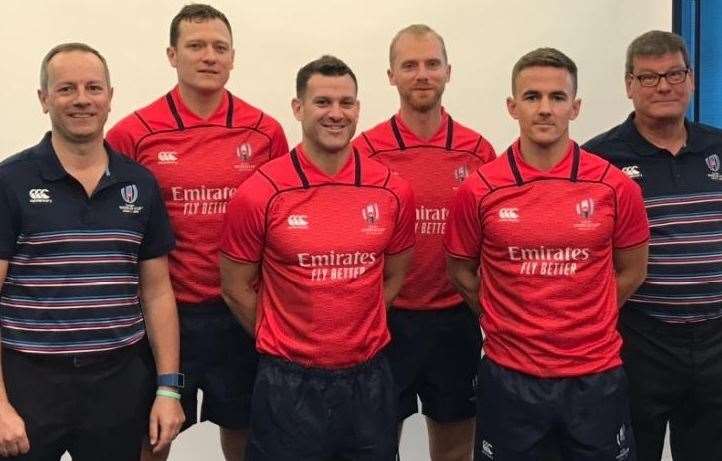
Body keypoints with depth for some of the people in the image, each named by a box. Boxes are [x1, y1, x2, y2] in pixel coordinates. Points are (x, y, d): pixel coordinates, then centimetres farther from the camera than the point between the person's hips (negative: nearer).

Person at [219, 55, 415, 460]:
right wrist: (285, 340, 5)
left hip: (369, 378, 3)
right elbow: (236, 288, 0)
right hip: (289, 381, -3)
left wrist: (358, 331, 8)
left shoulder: (393, 191, -2)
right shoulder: (260, 193, -10)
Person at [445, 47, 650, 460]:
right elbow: (462, 272, 7)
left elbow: (631, 272, 8)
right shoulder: (479, 190, -7)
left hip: (596, 377, 1)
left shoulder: (616, 187, -5)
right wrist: (510, 323, 6)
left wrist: (584, 324, 6)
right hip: (509, 377, 0)